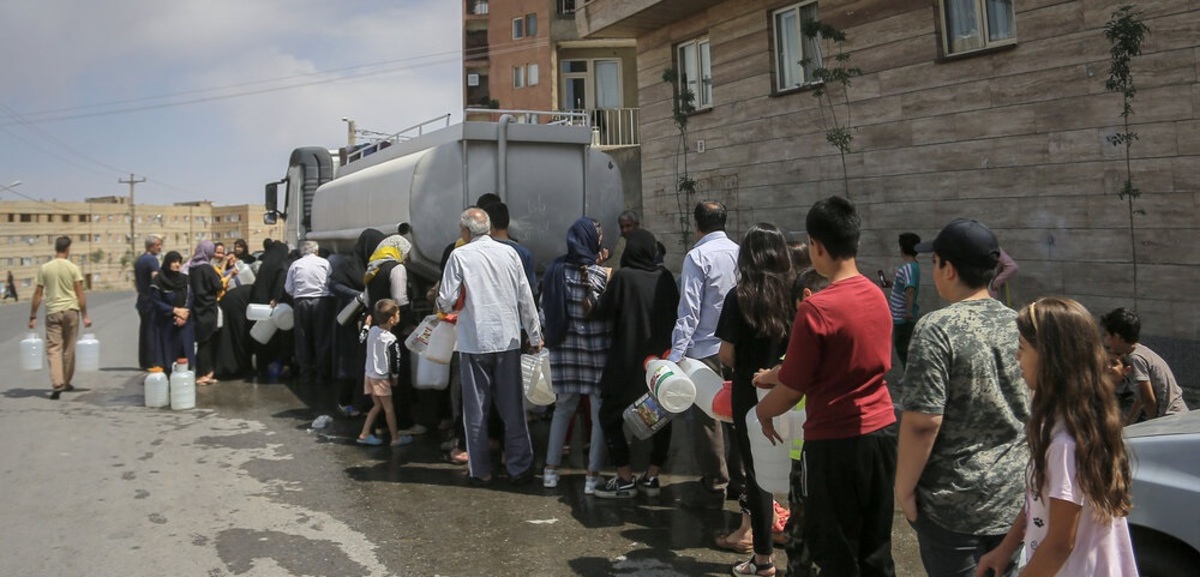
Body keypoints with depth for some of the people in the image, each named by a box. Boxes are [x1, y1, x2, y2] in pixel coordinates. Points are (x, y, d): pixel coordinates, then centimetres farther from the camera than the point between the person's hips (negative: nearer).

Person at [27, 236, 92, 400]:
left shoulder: (44, 268, 0)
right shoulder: (73, 268, -2)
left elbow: (38, 294, 1)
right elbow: (80, 294, -4)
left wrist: (33, 317, 8)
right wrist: (85, 315, 2)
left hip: (53, 312, 0)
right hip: (71, 310, 0)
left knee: (53, 348, -1)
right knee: (69, 349, 12)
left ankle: (57, 384, -15)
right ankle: (66, 382, 23)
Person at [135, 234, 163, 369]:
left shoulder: (138, 260, 16)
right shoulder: (152, 259, -13)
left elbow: (135, 281, 22)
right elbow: (156, 278, -26)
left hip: (142, 299, 9)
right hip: (152, 301, -9)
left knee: (144, 331, 13)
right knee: (153, 331, -7)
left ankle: (143, 362, 17)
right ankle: (153, 362, -7)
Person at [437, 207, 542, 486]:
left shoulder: (459, 256, -6)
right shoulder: (509, 253, 2)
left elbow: (447, 302, -8)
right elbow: (525, 297, 3)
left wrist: (441, 304, 15)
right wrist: (535, 335, 12)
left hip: (474, 342, -2)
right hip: (508, 339, 2)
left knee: (476, 409, 9)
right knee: (513, 408, 9)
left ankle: (480, 470, 14)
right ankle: (520, 467, 13)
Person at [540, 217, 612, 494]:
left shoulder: (555, 270, -2)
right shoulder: (604, 274, -14)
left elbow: (545, 309, 4)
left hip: (564, 348, 4)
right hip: (596, 351, -4)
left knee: (563, 408, 19)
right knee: (599, 413, 8)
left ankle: (551, 470, 23)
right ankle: (592, 476, 11)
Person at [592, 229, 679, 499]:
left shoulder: (623, 276, -13)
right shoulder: (666, 277, 1)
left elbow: (602, 311, -7)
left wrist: (602, 295, 10)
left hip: (628, 360, -5)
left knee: (611, 415, 7)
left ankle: (625, 479, 6)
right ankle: (652, 477, 18)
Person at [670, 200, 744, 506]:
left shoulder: (697, 256, -10)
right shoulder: (740, 253, 7)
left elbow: (689, 310, -16)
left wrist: (676, 353, -16)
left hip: (706, 349, -6)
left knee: (707, 419, 1)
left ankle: (714, 488, 6)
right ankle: (738, 480, 23)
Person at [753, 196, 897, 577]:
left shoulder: (816, 309, -20)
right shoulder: (877, 297, 2)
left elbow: (793, 391, -14)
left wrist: (762, 411, 6)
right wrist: (776, 376, 21)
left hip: (835, 443, -7)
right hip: (881, 433, 7)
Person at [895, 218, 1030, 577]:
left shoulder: (938, 329, -18)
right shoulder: (1019, 325, 2)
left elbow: (923, 421, -22)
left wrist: (904, 487, -10)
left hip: (954, 502, -6)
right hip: (1014, 496, 6)